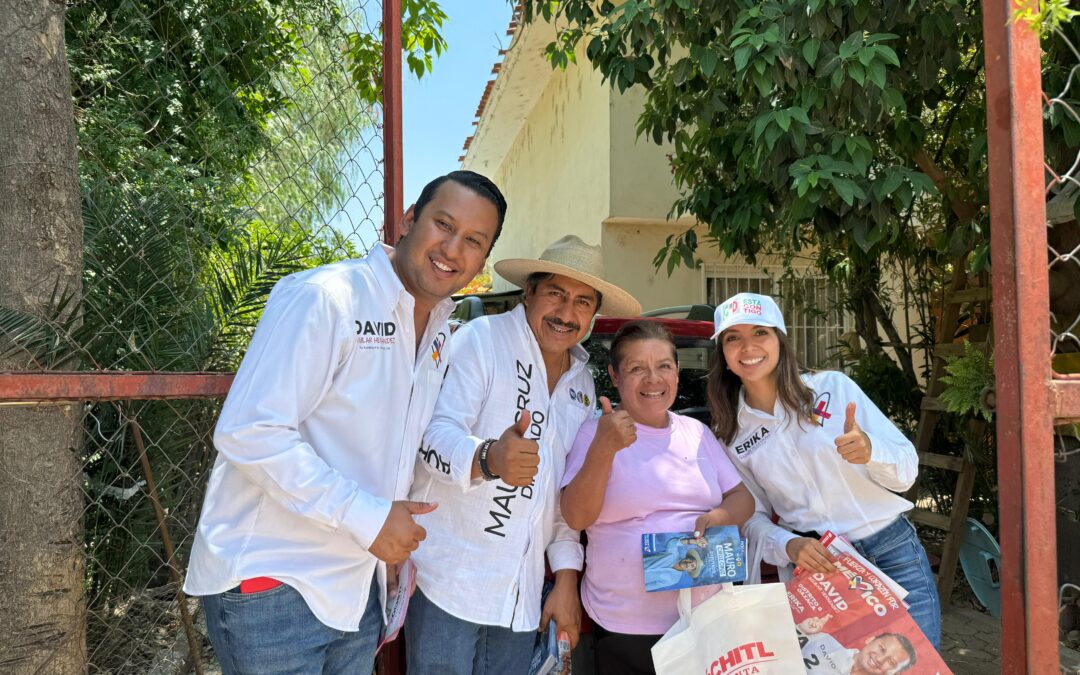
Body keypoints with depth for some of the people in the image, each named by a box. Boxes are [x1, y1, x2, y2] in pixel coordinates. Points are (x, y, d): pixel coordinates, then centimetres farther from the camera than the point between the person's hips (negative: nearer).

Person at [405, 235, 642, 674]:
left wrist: (567, 579, 9)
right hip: (449, 578, -6)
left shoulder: (582, 383, 11)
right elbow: (435, 434, -19)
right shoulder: (480, 339, -9)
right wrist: (488, 458, -39)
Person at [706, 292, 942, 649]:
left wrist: (868, 451, -26)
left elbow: (906, 471, -4)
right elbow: (753, 519, 4)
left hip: (893, 555, -1)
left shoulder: (833, 386, -6)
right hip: (817, 568, 1)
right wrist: (788, 547, -17)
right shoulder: (731, 435, 0)